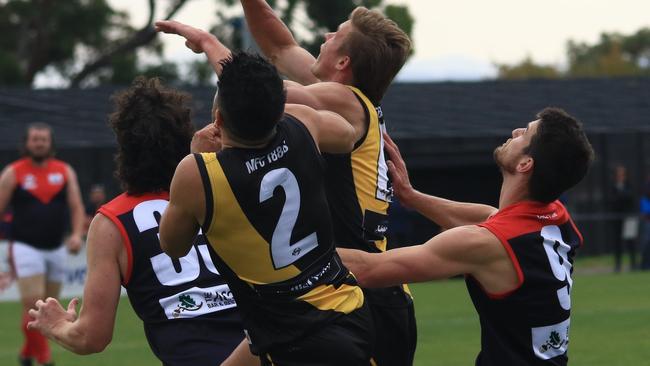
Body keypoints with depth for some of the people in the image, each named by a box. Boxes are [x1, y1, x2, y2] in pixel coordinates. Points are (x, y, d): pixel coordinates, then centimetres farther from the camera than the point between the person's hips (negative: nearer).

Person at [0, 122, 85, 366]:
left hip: (56, 249, 4)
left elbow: (76, 207, 7)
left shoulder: (65, 172, 7)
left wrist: (77, 234, -10)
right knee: (33, 305, -16)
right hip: (25, 247, -4)